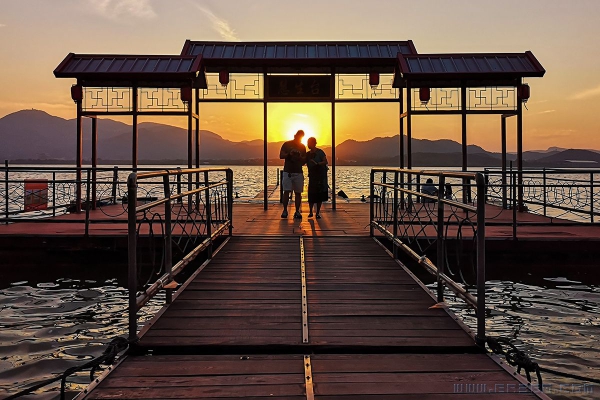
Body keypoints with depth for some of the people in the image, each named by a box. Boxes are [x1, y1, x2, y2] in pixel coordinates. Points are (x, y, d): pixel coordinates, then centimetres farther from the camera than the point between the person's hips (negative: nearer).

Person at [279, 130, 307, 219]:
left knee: (298, 193, 0)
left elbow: (304, 160, 10)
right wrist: (289, 154, -19)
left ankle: (297, 212, 3)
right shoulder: (287, 144, 4)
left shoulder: (302, 146, 12)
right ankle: (285, 210, -1)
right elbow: (281, 156, -3)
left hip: (298, 172, 2)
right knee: (286, 191, -9)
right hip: (287, 171, -2)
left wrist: (300, 157, -11)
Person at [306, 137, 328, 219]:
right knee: (311, 195, -3)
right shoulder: (308, 154, 10)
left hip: (321, 176, -3)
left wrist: (317, 163, -26)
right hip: (312, 176, 3)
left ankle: (318, 213, 6)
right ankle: (310, 212, 10)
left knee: (320, 195, -1)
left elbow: (325, 162, -12)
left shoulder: (320, 152, -5)